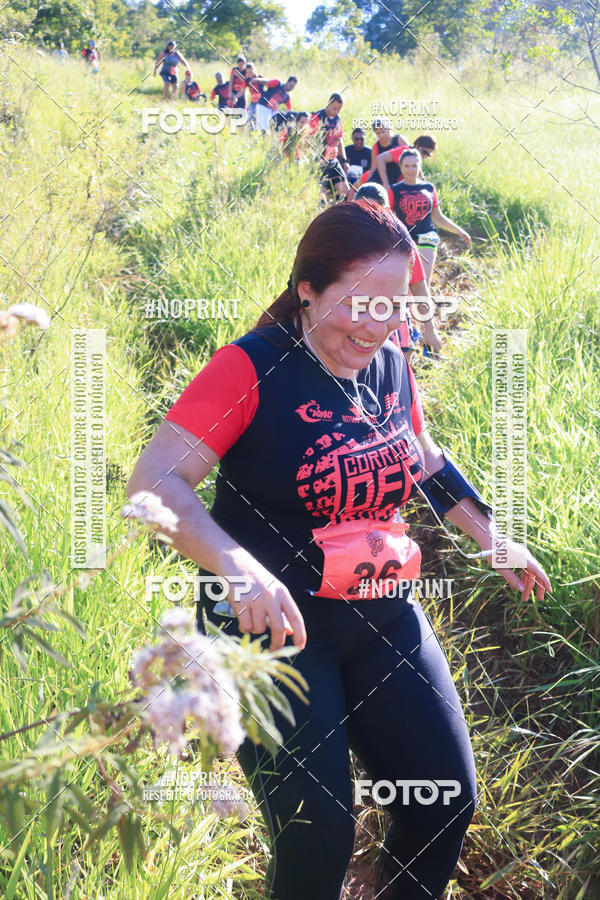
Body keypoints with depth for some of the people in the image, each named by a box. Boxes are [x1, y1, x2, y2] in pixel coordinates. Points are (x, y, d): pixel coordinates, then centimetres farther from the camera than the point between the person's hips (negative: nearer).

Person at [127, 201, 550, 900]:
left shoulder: (391, 367, 5)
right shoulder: (252, 367, -16)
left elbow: (426, 463, 23)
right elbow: (152, 482, -24)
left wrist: (493, 540, 25)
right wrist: (239, 566, -39)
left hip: (385, 620, 6)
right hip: (273, 631, -6)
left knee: (448, 799, 6)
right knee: (317, 836, -9)